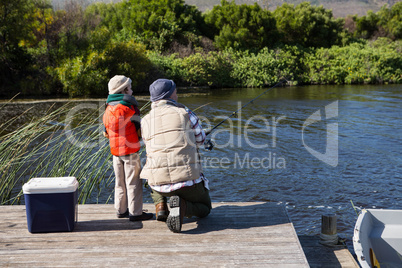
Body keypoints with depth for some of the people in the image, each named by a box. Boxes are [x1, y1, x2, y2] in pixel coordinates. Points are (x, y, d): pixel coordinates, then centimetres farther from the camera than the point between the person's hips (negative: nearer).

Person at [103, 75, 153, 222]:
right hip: (130, 150, -7)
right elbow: (139, 132, -9)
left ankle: (121, 210, 22)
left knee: (120, 181, 15)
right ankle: (135, 212, 2)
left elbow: (106, 132, 13)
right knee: (134, 181, -1)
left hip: (115, 151, 7)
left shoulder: (108, 110, 9)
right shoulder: (129, 108, -12)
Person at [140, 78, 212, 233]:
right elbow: (200, 139, 16)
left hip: (160, 183, 3)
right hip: (187, 179, -3)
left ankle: (160, 205, 14)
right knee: (205, 209, 24)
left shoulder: (145, 121, 9)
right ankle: (182, 206, -9)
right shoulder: (185, 112, 2)